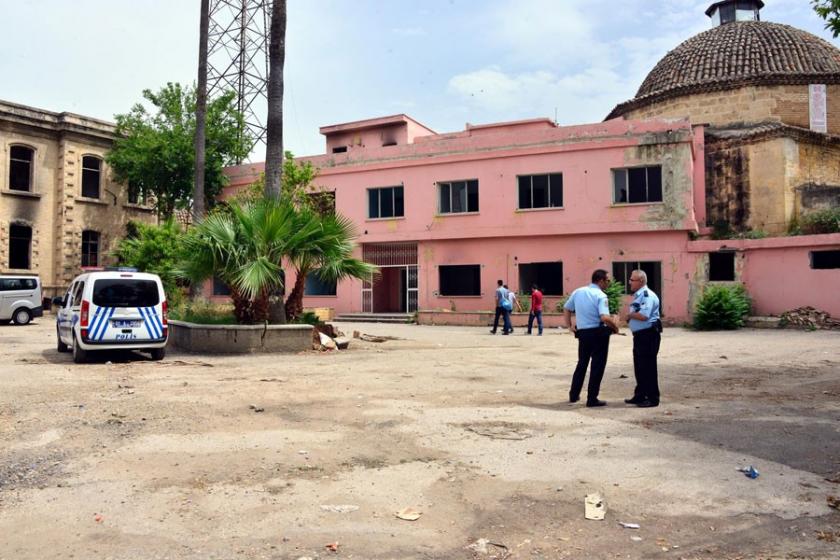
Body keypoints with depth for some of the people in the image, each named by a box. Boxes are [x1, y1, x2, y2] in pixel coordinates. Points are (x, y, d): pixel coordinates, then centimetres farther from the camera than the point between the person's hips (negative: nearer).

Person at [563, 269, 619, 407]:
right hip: (598, 333, -6)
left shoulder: (578, 292, 6)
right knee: (597, 365, 4)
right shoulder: (600, 296, -14)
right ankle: (592, 399, 7)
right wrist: (615, 327, -9)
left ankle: (574, 395, 26)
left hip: (582, 333, 6)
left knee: (582, 363, 20)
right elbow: (604, 318, -25)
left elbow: (566, 309, 13)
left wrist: (570, 325, 18)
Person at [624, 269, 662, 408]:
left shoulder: (648, 295, -16)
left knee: (648, 367, -4)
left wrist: (630, 315, -11)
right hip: (639, 335, 10)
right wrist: (631, 315, 2)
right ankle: (640, 395, 27)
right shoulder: (638, 296, 15)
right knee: (639, 367, 16)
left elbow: (644, 316, -26)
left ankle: (652, 398, 4)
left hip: (648, 335, -10)